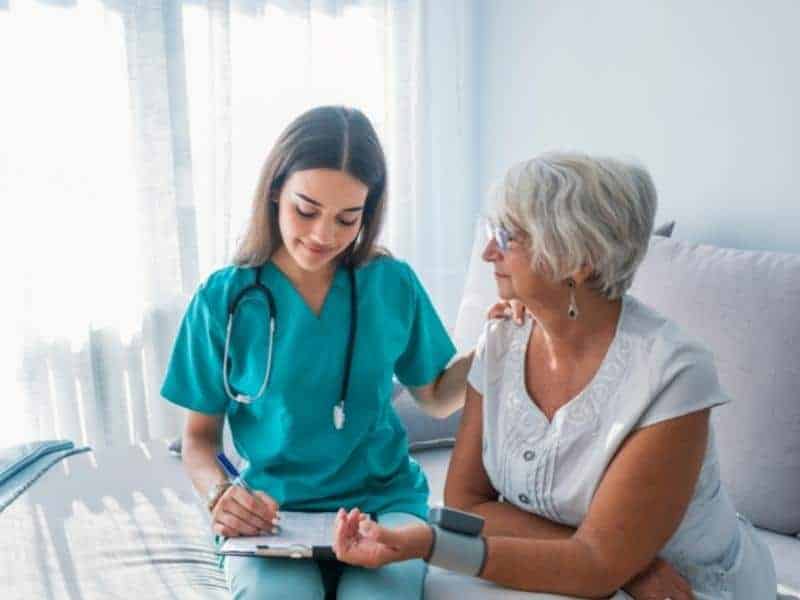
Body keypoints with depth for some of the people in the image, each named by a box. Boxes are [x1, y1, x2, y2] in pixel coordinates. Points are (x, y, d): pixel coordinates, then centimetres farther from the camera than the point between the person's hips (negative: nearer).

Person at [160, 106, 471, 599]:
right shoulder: (224, 299, -5)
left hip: (385, 502, 1)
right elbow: (201, 436, 4)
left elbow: (437, 398, 12)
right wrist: (220, 495, -16)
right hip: (273, 514, 0)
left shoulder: (394, 284, -1)